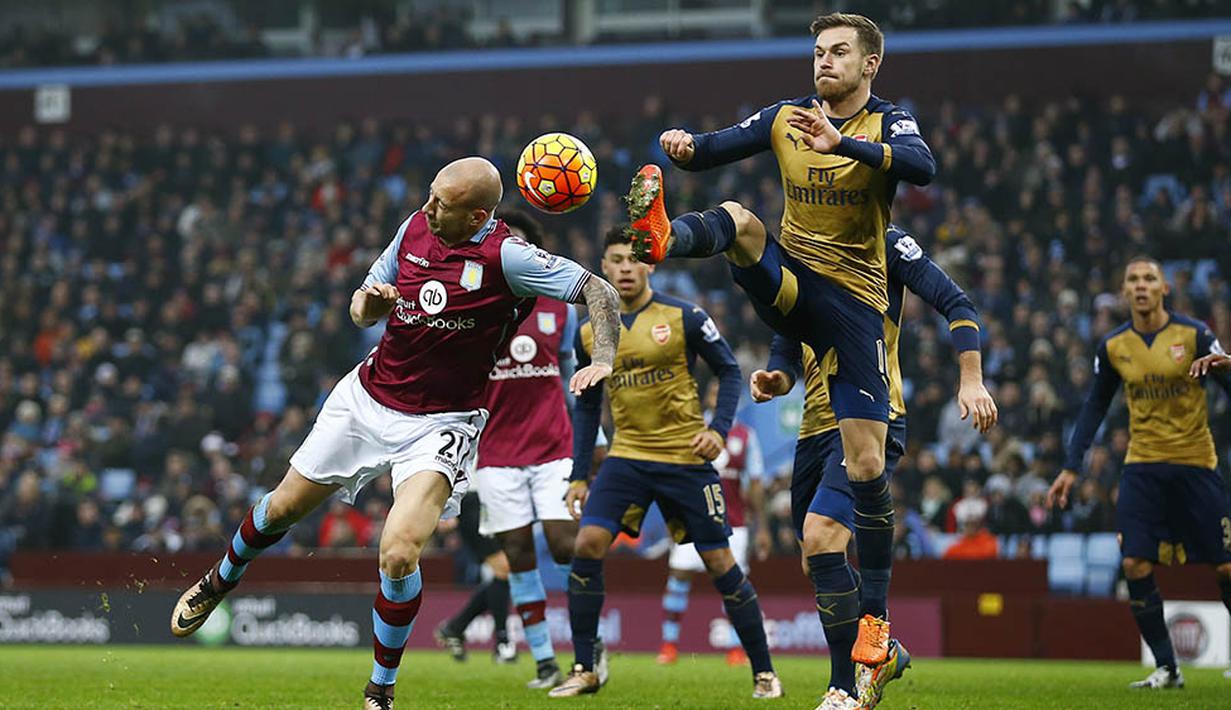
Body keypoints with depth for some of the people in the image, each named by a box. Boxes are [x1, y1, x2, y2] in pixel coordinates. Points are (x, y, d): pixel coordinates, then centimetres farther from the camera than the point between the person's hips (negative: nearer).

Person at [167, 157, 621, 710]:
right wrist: (370, 302, -14)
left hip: (439, 425, -5)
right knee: (283, 506, 16)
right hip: (367, 396, 5)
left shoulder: (505, 256, -21)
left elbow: (598, 290, -21)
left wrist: (603, 360, -36)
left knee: (399, 552, -22)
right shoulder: (415, 228, -3)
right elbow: (362, 309, 9)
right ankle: (222, 579, 49)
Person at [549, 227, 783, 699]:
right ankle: (585, 669, -6)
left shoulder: (684, 318, -6)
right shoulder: (590, 334, 5)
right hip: (627, 456, 3)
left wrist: (718, 429, -14)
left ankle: (764, 672, 13)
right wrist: (578, 475, 8)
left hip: (685, 458, -3)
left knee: (719, 562, -1)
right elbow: (587, 407, 13)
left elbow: (729, 371, 1)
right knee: (587, 545, -15)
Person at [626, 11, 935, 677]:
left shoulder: (888, 123, -3)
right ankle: (661, 238, -64)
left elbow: (922, 167, -25)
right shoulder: (784, 119, 7)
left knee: (866, 466, -7)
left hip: (854, 303, -2)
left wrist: (842, 143, -38)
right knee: (738, 219, -29)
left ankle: (874, 617, 4)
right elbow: (713, 149, 0)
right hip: (788, 284, 2)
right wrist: (683, 146, -24)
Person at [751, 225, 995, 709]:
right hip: (816, 427, 8)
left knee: (820, 535, -25)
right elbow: (787, 355, 20)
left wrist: (971, 380, -13)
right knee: (818, 564, 8)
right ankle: (881, 652, 30)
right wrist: (775, 381, -3)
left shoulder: (883, 243, 0)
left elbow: (956, 304, -3)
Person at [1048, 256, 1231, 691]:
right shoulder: (1113, 347, 5)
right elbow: (1095, 407, 13)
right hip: (1142, 465, 2)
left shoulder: (1194, 335, -5)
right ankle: (1166, 668, -1)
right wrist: (1072, 467, 9)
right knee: (1136, 565, -10)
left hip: (1195, 463, -2)